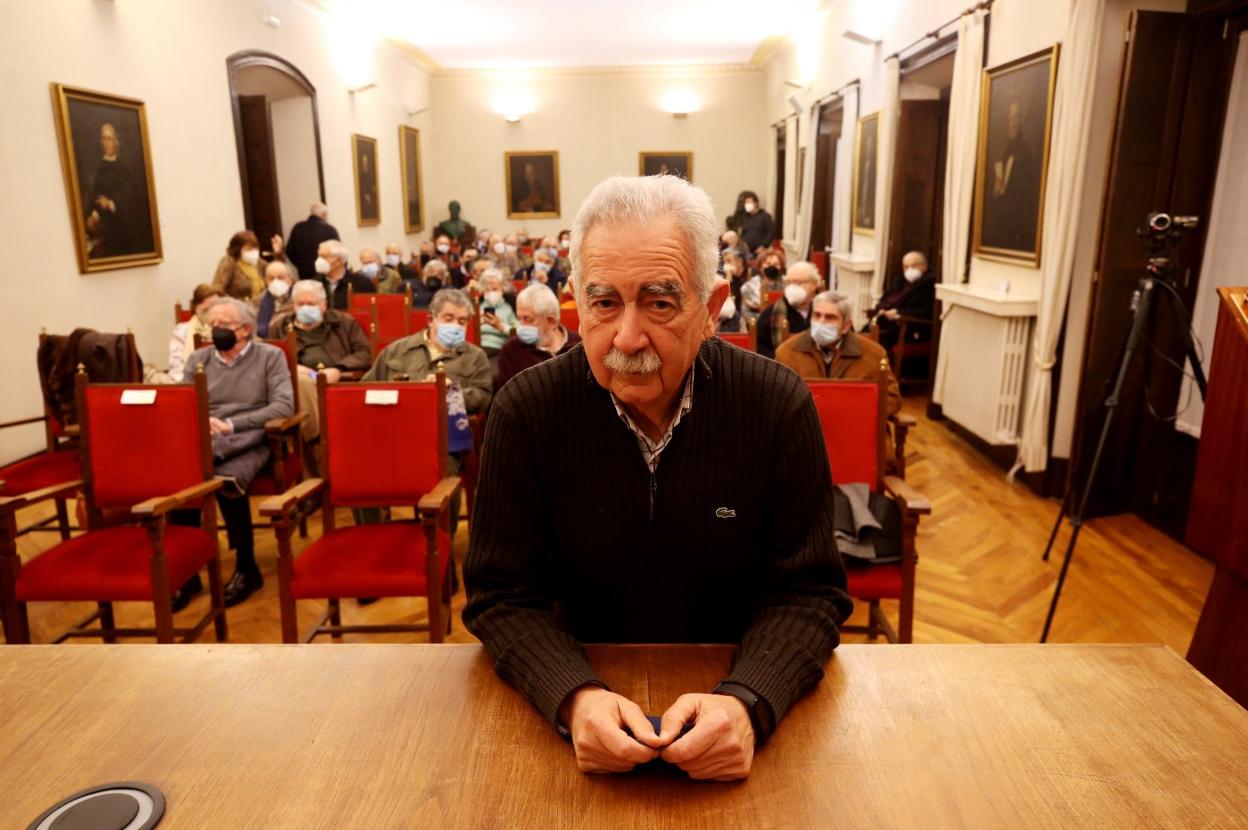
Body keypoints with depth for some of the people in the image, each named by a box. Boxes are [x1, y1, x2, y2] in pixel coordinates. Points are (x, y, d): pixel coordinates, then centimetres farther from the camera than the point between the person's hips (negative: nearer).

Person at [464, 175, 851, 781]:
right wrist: (574, 698, -27)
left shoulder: (780, 407, -11)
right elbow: (502, 594, -8)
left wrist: (747, 702, -27)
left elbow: (807, 592, -8)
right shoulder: (525, 410, -11)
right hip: (586, 680, -1)